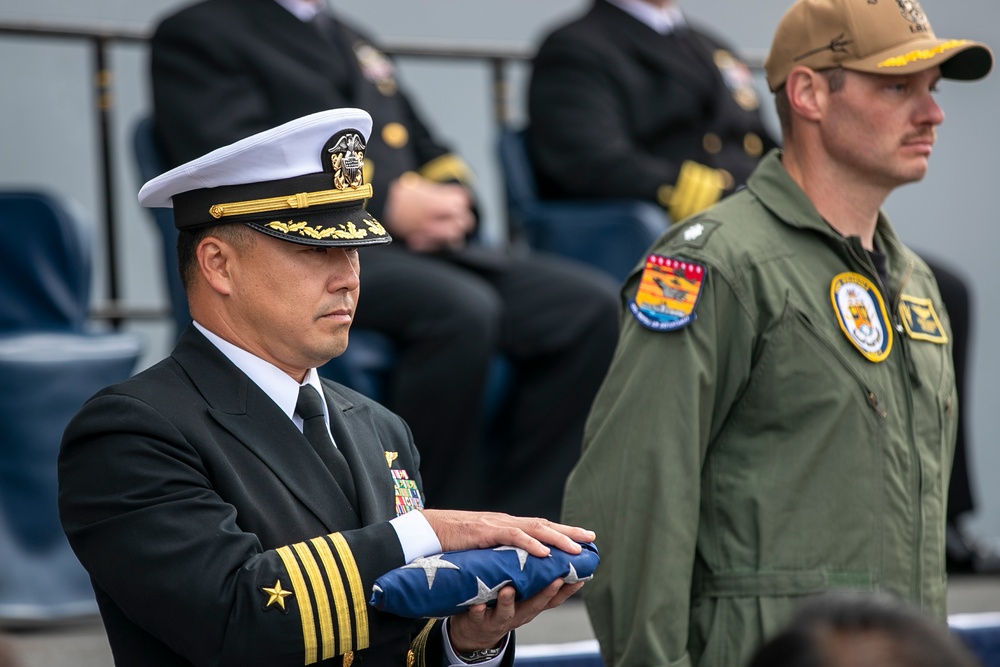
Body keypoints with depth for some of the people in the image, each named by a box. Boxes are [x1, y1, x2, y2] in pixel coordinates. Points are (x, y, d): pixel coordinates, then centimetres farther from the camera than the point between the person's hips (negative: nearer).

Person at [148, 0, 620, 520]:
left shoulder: (352, 42, 30)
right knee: (462, 310, -35)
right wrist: (385, 202, -17)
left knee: (594, 305, -15)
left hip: (420, 247, 7)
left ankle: (515, 520, -14)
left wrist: (450, 202, 1)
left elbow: (433, 156, 26)